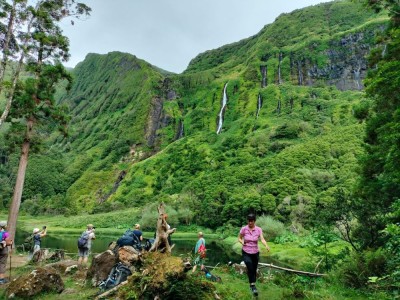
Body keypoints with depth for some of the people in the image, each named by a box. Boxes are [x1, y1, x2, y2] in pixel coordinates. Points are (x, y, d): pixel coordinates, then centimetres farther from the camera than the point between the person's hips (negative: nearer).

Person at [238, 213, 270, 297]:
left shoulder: (259, 229, -9)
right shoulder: (244, 229, -11)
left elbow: (262, 239, -22)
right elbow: (239, 238, 2)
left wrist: (266, 246, -42)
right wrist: (242, 242, -20)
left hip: (255, 253, 2)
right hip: (246, 253, -2)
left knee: (254, 270, 14)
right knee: (250, 267, -27)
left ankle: (252, 285, 39)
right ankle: (253, 285, -18)